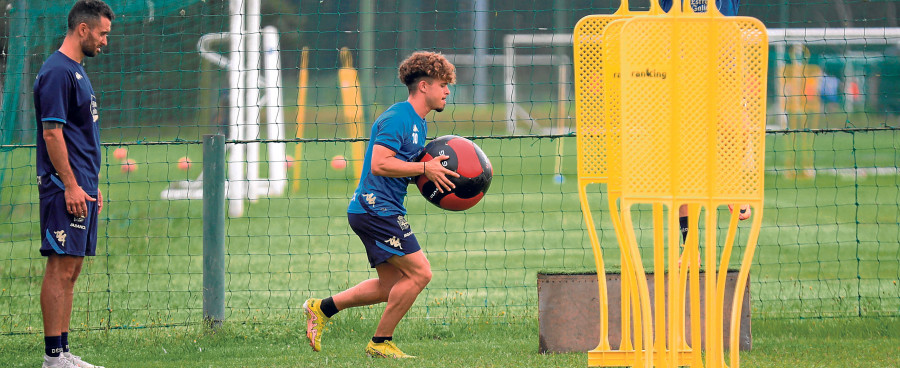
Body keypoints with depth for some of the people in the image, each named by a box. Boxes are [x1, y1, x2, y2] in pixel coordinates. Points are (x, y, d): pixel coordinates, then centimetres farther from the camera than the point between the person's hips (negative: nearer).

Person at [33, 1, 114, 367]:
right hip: (65, 187, -10)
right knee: (61, 268, -10)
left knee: (71, 269, 10)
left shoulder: (76, 71, 18)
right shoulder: (57, 72, -13)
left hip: (81, 188, 10)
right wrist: (71, 185, -20)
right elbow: (51, 133, -18)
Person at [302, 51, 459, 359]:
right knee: (419, 272, -12)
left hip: (383, 211, 11)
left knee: (391, 287, 12)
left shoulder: (419, 123, 18)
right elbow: (379, 164, -23)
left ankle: (322, 308, 20)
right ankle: (381, 342, -3)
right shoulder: (397, 118, -14)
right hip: (376, 207, -11)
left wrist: (436, 172, 7)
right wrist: (424, 169, -20)